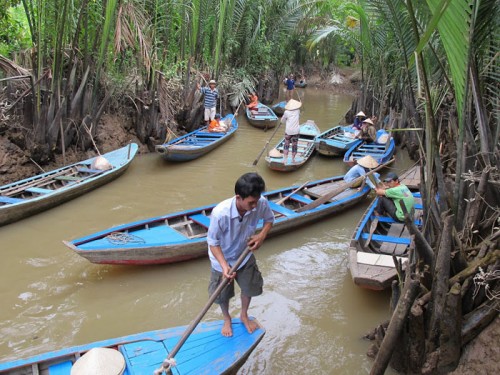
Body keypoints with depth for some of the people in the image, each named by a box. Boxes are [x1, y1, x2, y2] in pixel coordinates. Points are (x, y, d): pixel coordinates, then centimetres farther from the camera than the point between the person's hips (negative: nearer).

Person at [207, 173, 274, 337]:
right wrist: (224, 266, -37)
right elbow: (213, 243, -25)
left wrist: (262, 235, -23)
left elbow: (269, 219, -4)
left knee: (250, 287, 22)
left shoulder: (261, 203, -29)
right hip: (222, 260, -3)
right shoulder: (220, 213, -40)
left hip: (245, 256, 3)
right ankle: (227, 319, 51)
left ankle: (244, 315, 53)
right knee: (223, 295, 18)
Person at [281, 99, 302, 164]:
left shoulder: (286, 112, -6)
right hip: (296, 131, 1)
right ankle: (293, 159, 17)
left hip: (288, 131, -1)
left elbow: (282, 120, 7)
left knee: (286, 144, 13)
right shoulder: (297, 111, 2)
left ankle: (285, 160, 9)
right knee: (294, 145, 11)